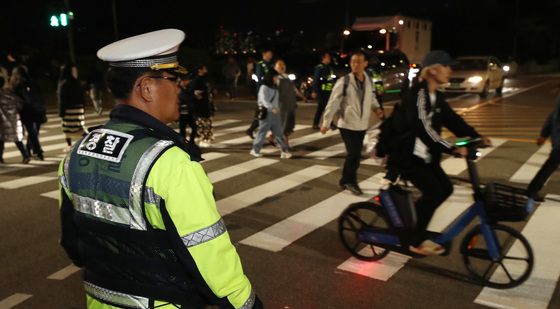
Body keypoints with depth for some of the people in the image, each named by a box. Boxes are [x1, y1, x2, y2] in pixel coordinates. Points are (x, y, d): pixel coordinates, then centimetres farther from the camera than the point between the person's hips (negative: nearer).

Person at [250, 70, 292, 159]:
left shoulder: (275, 87, 13)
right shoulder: (264, 87, -12)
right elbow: (264, 100, -25)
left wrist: (277, 109, 17)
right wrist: (272, 108, -37)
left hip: (275, 113, 7)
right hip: (266, 113, -7)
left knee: (278, 132, 4)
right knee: (262, 132, 2)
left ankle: (284, 151, 3)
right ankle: (255, 150, 16)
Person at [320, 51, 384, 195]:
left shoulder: (368, 81, 4)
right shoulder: (343, 82, -13)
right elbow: (333, 103, -11)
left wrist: (376, 108, 0)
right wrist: (326, 122, -12)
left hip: (362, 125, 6)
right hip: (347, 124, -5)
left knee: (355, 154, 11)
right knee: (354, 154, -8)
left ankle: (347, 181, 25)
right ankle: (350, 181, 12)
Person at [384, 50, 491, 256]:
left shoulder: (437, 97, 10)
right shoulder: (418, 94, -20)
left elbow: (452, 120, 8)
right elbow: (424, 128, -30)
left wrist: (476, 137, -5)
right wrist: (452, 149, -36)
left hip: (424, 154, 9)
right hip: (406, 154, -9)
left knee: (445, 188, 4)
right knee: (433, 191, -15)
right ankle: (417, 241, 0)